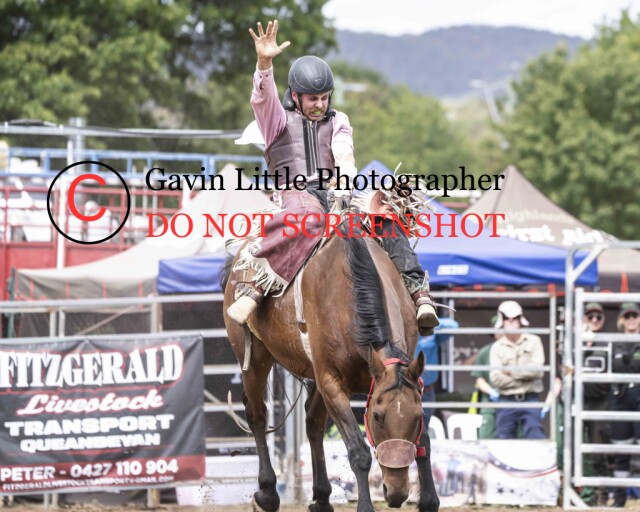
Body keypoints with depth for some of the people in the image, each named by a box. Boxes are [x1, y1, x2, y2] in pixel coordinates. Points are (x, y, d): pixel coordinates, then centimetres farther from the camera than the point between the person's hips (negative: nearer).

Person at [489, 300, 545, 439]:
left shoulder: (533, 341, 4)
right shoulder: (497, 347, 3)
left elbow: (537, 369, -9)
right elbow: (496, 378, -8)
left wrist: (511, 371, -6)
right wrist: (524, 378, -9)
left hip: (530, 400, -1)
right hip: (506, 401, 1)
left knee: (535, 437, -7)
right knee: (504, 439, 5)